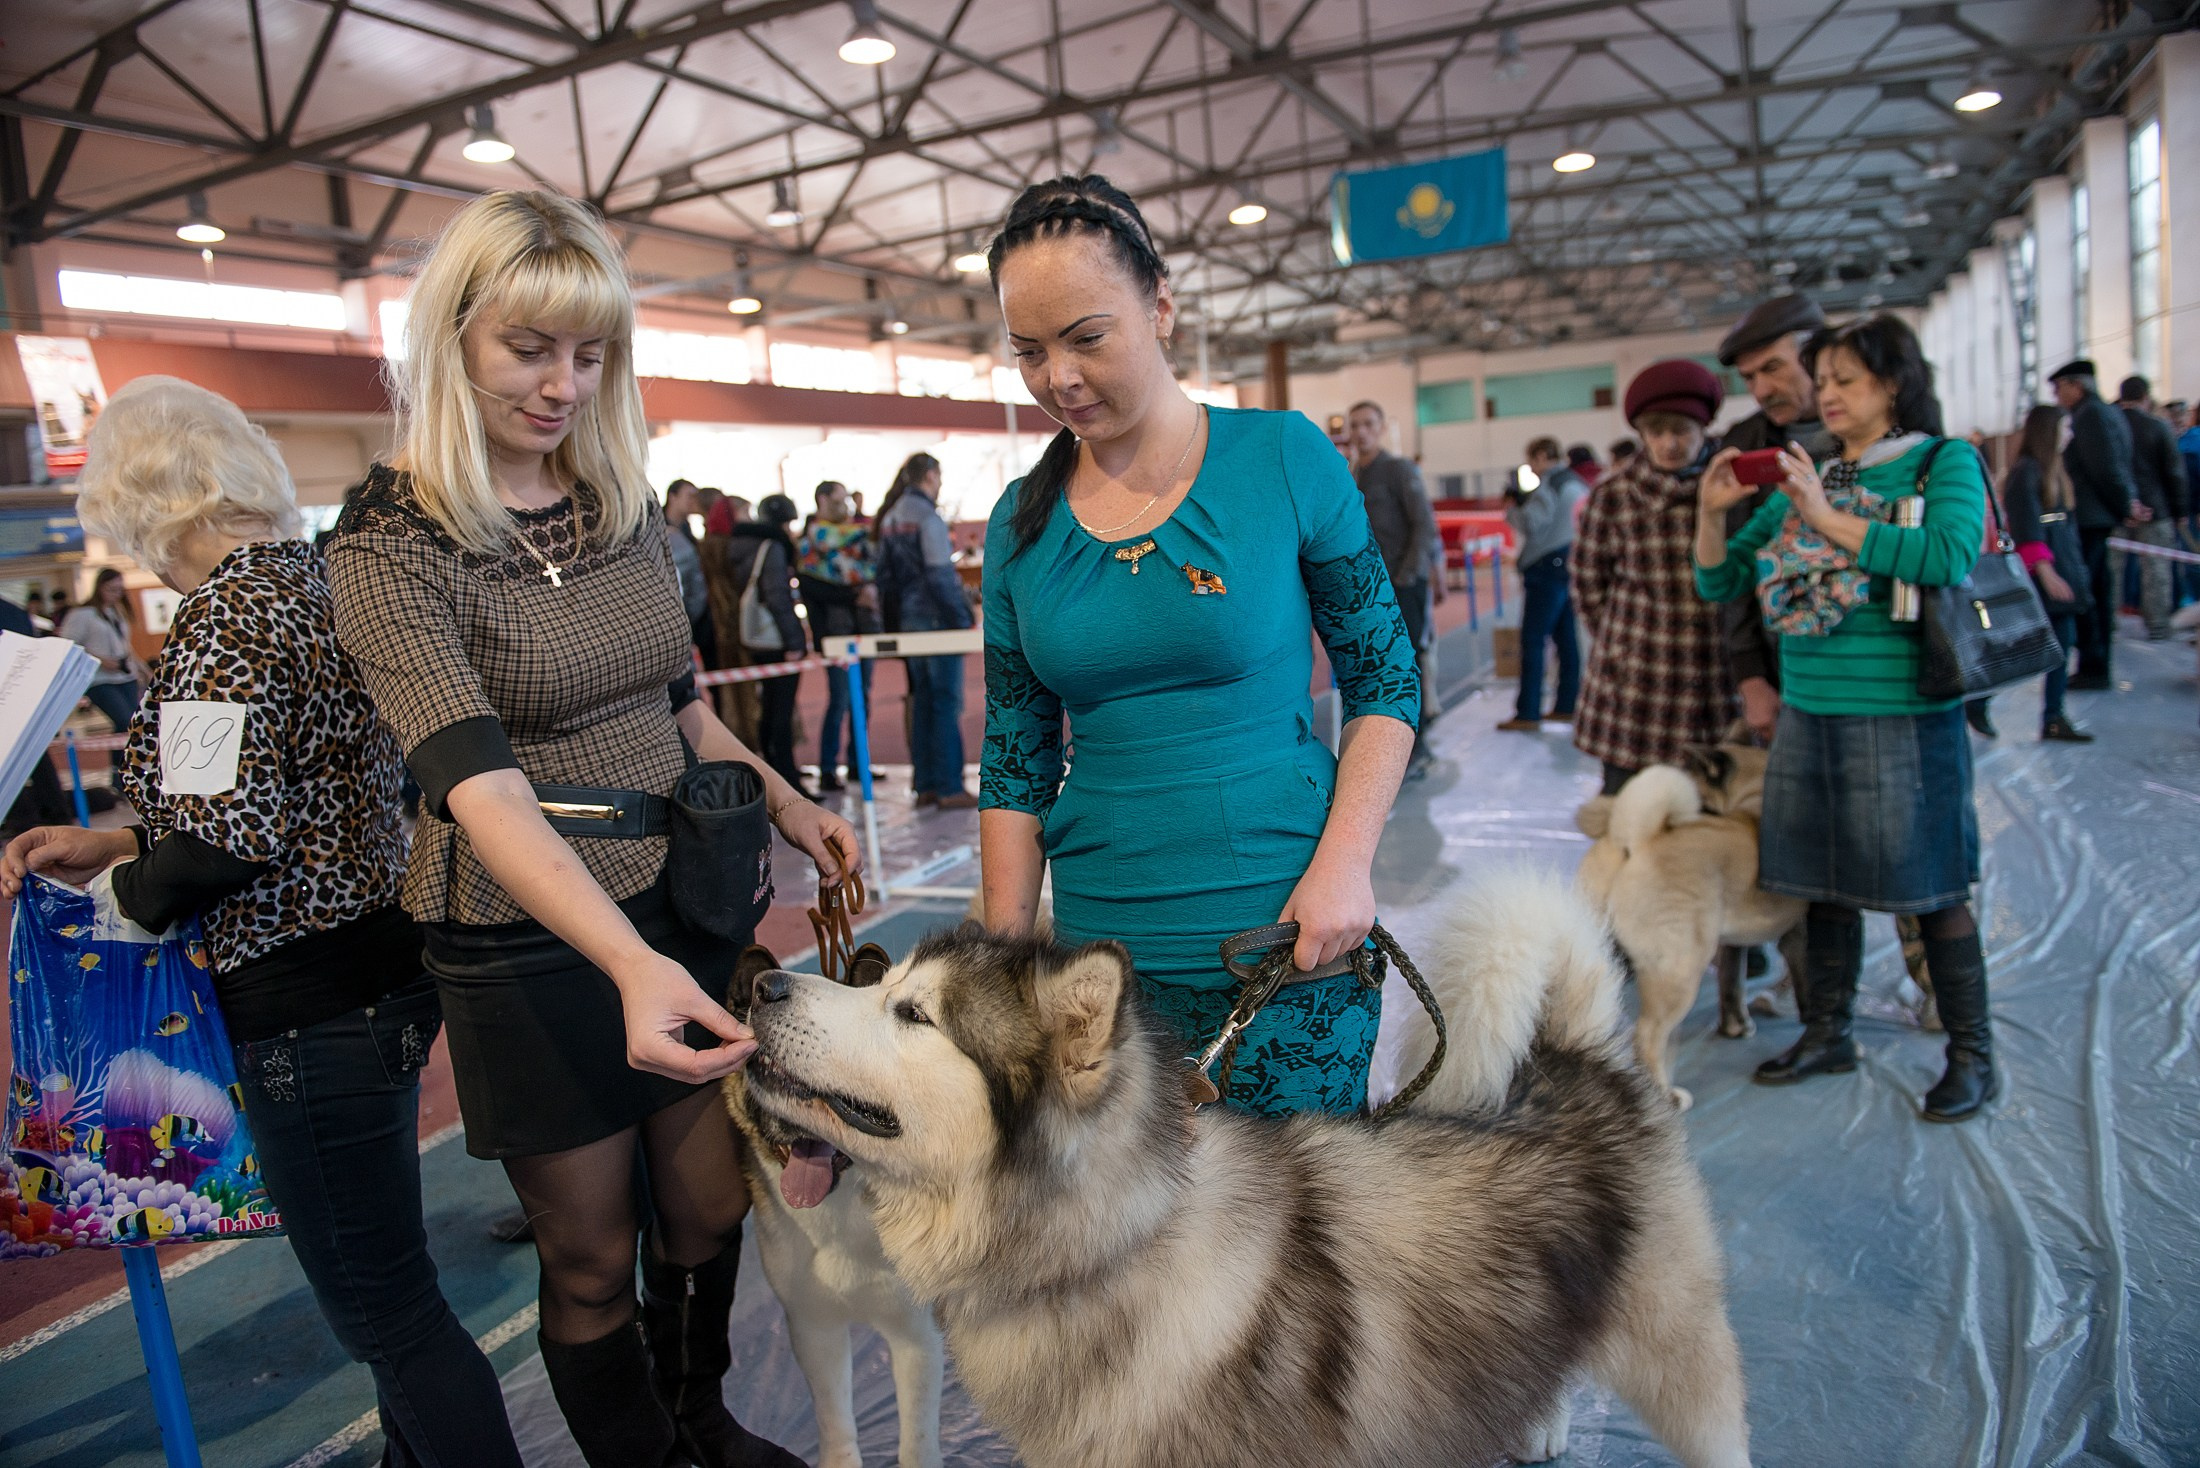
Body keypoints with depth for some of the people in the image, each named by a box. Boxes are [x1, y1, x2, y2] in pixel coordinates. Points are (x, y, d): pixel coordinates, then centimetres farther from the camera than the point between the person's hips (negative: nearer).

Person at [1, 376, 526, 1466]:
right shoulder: (306, 576, 12)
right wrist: (121, 842, 15)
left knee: (383, 1310, 4)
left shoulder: (227, 610, -16)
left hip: (311, 1001, -10)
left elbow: (234, 831, -24)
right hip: (379, 959, 10)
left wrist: (133, 891, -4)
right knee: (381, 1278, 25)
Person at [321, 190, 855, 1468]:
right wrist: (629, 961, -40)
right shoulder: (392, 541, -14)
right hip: (531, 942, -5)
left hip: (685, 905, 5)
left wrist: (782, 800, 4)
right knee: (593, 1256, 11)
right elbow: (480, 782, -28)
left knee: (713, 1214, 17)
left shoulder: (629, 506, 4)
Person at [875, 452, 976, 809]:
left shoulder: (890, 517, 13)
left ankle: (925, 786, 14)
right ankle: (949, 788, -2)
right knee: (946, 702, -4)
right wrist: (963, 617, -13)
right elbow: (940, 574, -17)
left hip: (908, 619, 8)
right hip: (937, 619, -8)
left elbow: (885, 575, 15)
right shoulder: (927, 515, -12)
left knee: (922, 700, 11)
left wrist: (893, 623, 19)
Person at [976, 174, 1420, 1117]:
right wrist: (1006, 950, 3)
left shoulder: (1283, 458, -4)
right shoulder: (1021, 523, 4)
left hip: (1282, 937, -2)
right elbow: (1014, 761, 8)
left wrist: (1344, 862, -13)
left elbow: (1385, 681, 0)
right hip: (1099, 940, 3)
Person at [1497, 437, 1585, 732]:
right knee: (1565, 638, 11)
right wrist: (1525, 500, 12)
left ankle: (1527, 713, -8)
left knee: (1532, 640, -8)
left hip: (1548, 567, -10)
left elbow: (1529, 523, -23)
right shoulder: (1576, 483, 17)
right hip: (1570, 567, 10)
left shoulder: (1550, 485, -13)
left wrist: (1511, 506, -5)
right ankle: (1567, 706, 16)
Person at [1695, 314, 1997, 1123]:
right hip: (1807, 713, 5)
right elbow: (1721, 581, 12)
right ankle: (1827, 1033, 27)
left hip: (1903, 714, -5)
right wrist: (1712, 511, -5)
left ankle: (1972, 1055, 18)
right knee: (1824, 880, 13)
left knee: (1931, 889, 3)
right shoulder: (1803, 480, 12)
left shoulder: (1945, 463, -2)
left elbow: (1950, 557, -22)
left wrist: (1830, 519, -20)